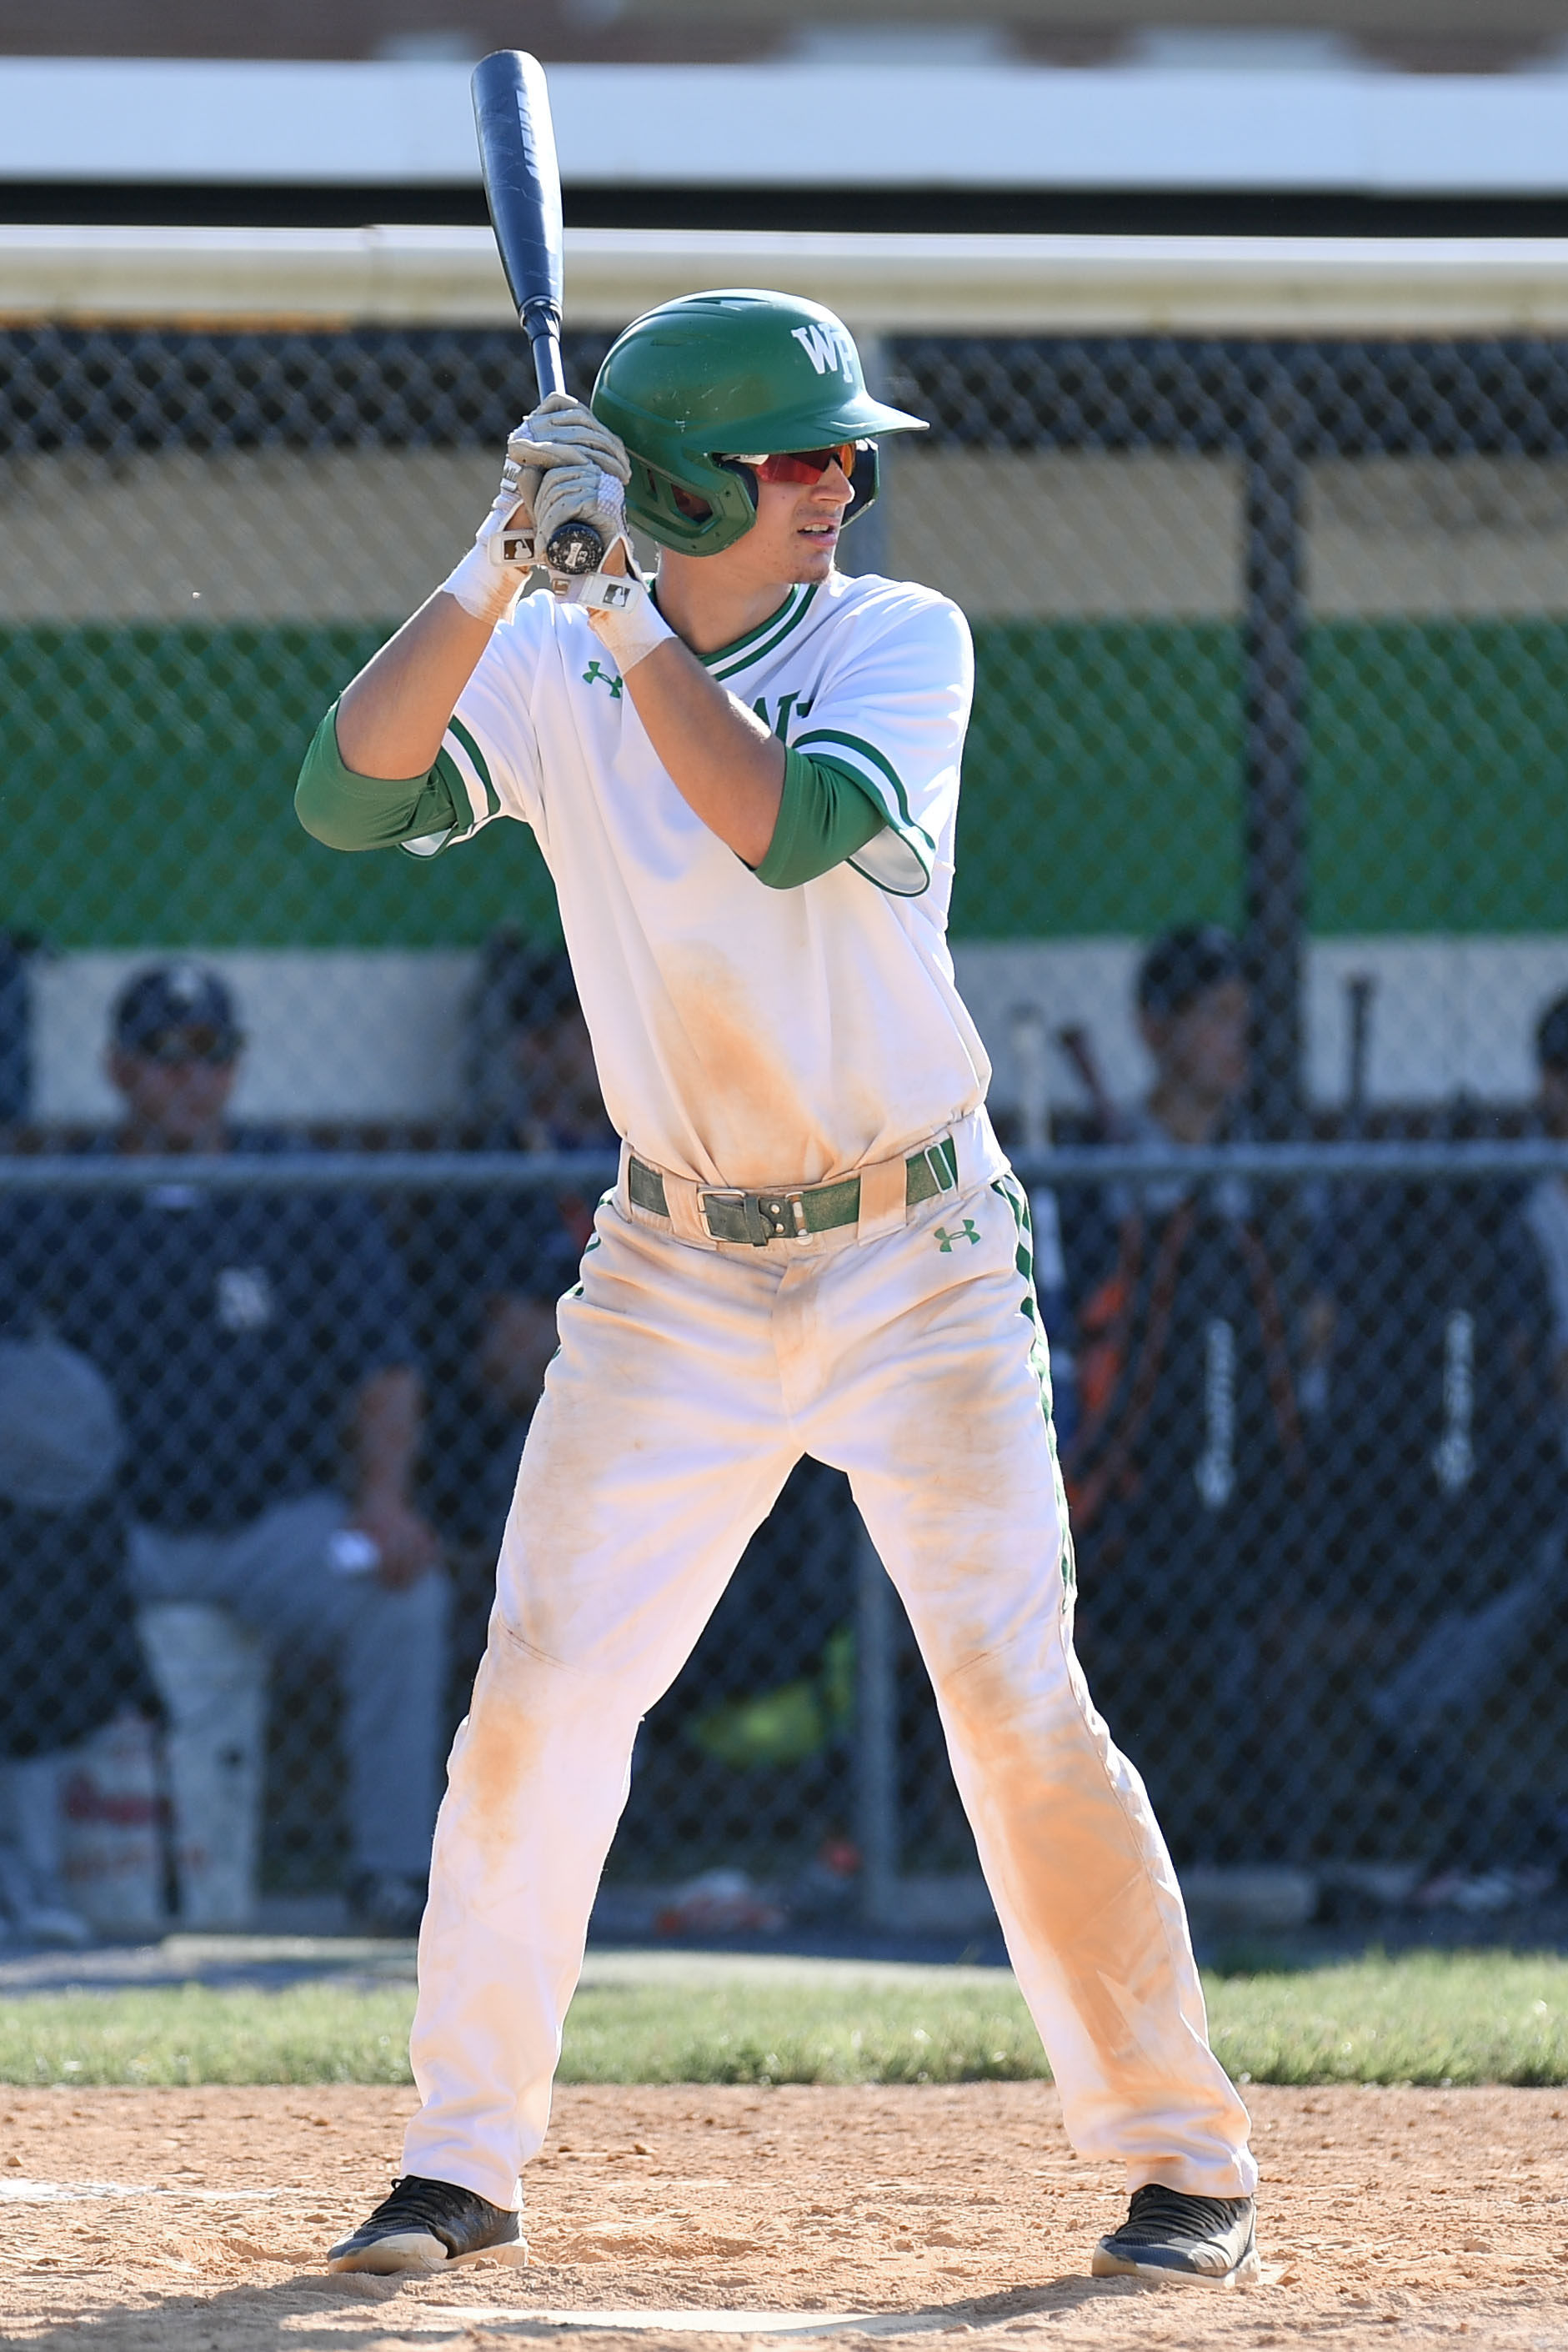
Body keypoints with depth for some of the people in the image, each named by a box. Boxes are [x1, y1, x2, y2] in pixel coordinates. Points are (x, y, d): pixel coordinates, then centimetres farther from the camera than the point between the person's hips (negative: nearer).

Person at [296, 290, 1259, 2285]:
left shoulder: (900, 639, -7)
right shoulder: (551, 673, -2)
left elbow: (789, 825, -25)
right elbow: (348, 792, -17)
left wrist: (625, 609, -26)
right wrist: (498, 569, -26)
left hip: (917, 1259, -2)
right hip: (676, 1274, 2)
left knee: (1020, 1708, -7)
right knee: (537, 1698, -2)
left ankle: (1183, 2158, 3)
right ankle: (463, 2155, 10)